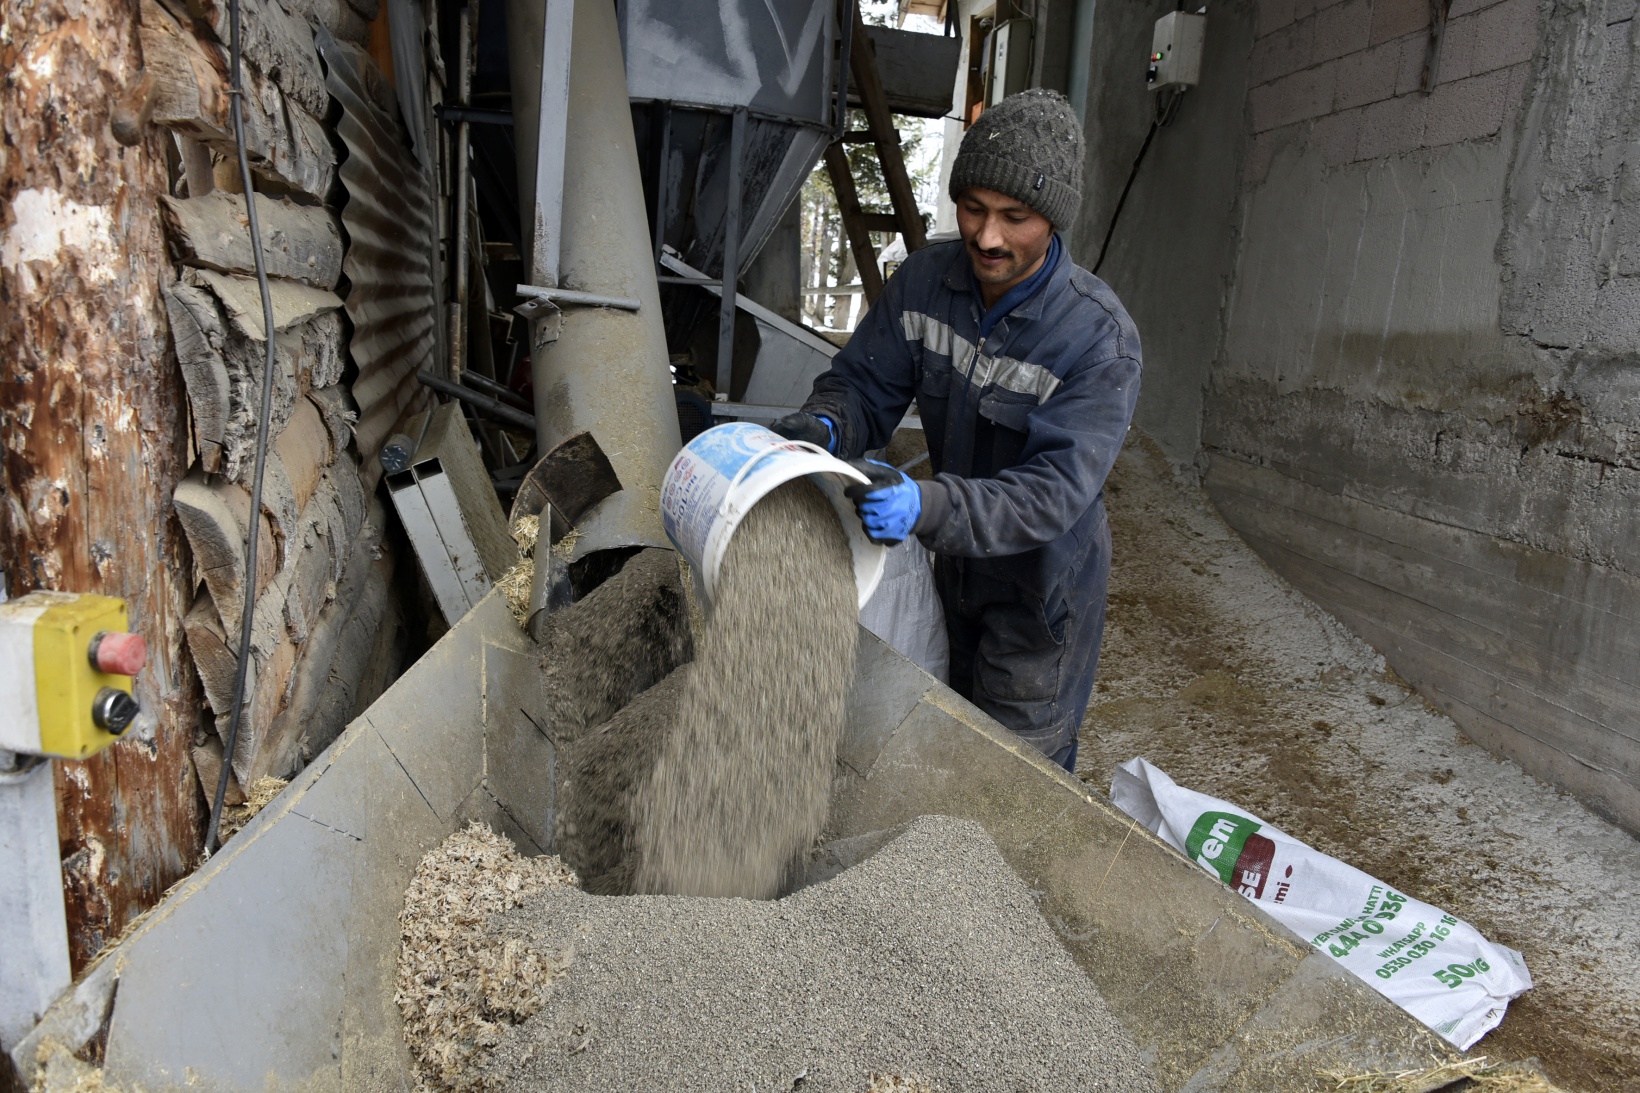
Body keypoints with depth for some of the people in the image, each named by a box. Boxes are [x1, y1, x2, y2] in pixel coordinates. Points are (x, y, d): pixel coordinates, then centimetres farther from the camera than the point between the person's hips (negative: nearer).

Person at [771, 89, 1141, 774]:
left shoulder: (1100, 338, -28)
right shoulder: (925, 279, -11)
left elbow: (1054, 492, -34)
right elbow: (866, 383, -6)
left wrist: (928, 507, -51)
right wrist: (823, 427, -31)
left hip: (1042, 580, -5)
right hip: (953, 564, 5)